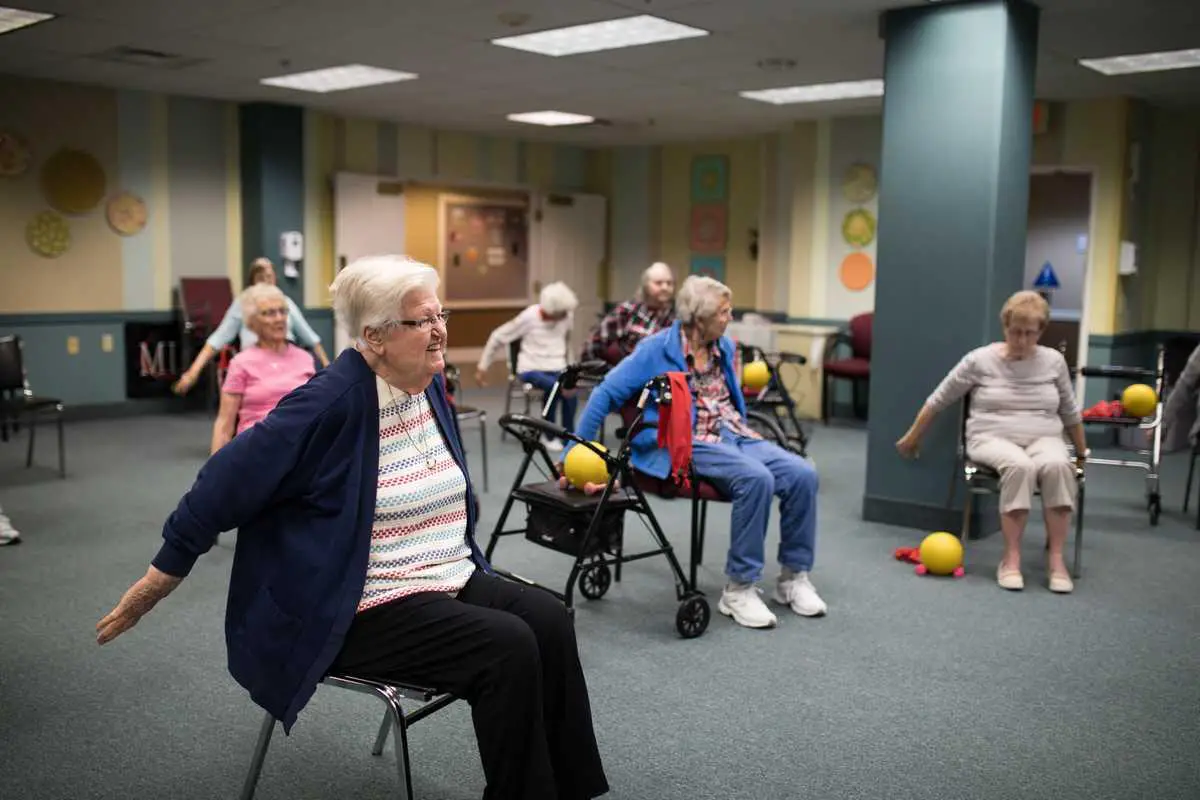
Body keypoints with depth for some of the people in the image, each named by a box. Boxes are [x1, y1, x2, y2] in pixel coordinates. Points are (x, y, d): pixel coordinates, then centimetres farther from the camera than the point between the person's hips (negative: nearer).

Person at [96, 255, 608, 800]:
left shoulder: (430, 388, 5)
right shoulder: (331, 404, -19)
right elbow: (223, 486, -15)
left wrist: (463, 562, 23)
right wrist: (150, 589, -9)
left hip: (452, 579, 8)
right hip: (369, 608, -7)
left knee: (549, 619, -16)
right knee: (509, 649, -25)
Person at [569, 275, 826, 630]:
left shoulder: (724, 346, 11)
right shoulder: (656, 350, -7)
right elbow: (605, 395, -7)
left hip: (736, 436, 7)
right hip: (687, 444, -6)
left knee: (802, 474, -17)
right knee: (756, 478, -33)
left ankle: (794, 576, -1)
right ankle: (739, 588, -22)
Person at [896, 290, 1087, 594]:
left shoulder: (1054, 361, 6)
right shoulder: (979, 360, -2)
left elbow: (1070, 412, 19)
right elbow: (938, 401, 7)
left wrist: (1082, 454, 26)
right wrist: (912, 438, 14)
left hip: (1043, 439, 2)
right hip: (991, 438, -2)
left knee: (1057, 466, -35)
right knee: (1019, 466, -38)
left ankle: (1056, 559, -27)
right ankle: (1011, 557, -28)